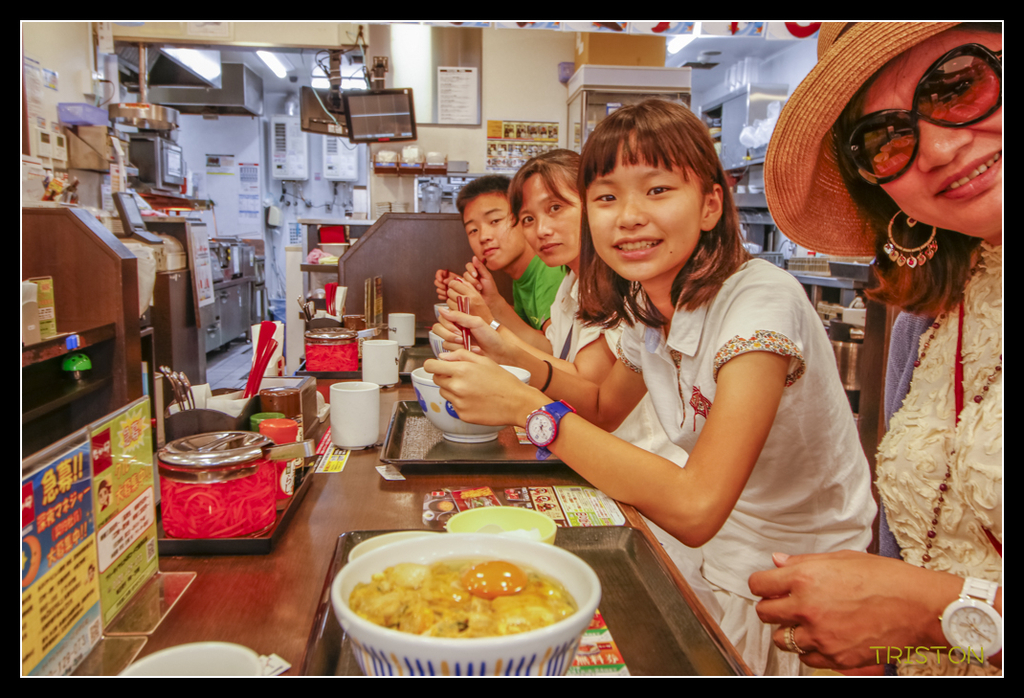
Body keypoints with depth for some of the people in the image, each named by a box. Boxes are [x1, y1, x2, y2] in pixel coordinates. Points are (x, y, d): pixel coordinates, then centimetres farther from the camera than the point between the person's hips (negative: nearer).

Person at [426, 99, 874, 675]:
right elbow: (605, 408, 11)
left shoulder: (760, 303, -27)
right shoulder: (648, 306, -4)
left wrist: (527, 408, -32)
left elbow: (696, 508, -36)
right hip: (721, 556, 6)